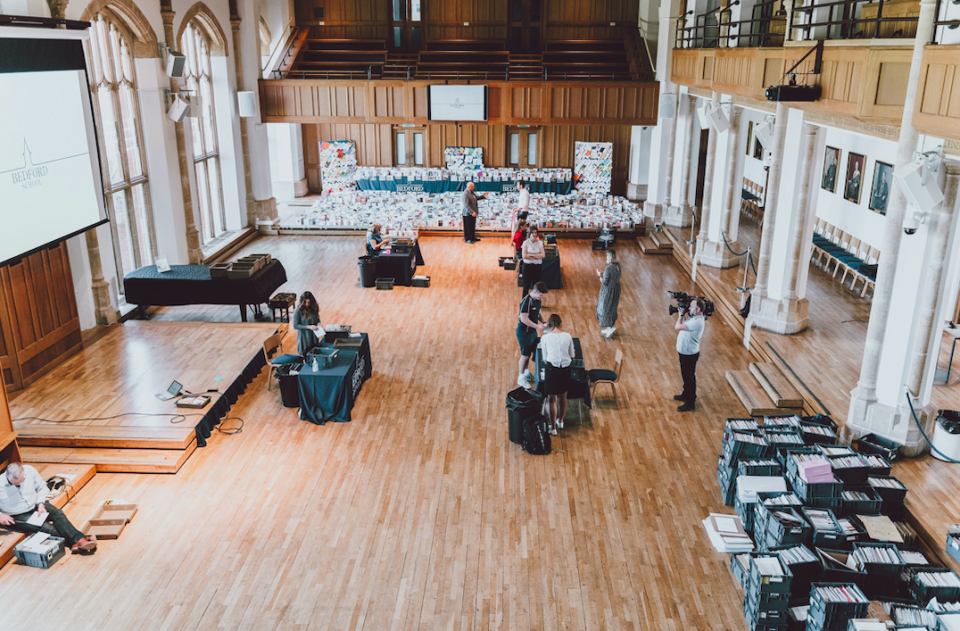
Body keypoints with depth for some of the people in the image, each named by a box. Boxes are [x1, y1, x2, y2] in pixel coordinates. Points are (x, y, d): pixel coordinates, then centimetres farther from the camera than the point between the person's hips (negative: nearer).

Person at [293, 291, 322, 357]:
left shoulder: (314, 308, -1)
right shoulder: (298, 311, -17)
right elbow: (295, 325, -15)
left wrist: (318, 323, -8)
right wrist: (309, 327, -24)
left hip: (314, 335, 5)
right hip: (304, 336, -5)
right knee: (305, 355, 1)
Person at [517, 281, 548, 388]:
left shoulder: (537, 300, 1)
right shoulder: (526, 302, -26)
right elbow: (524, 319, -29)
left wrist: (543, 322, -1)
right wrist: (537, 326, -27)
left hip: (532, 331, 8)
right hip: (524, 332, -8)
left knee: (530, 352, 19)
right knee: (525, 355, 1)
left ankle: (527, 373, 37)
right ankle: (521, 378, 16)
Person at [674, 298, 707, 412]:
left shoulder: (697, 322, -31)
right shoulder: (693, 317, 0)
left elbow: (678, 327, -32)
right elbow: (682, 325, 11)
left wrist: (680, 315, -16)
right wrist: (682, 314, -4)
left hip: (690, 354, -9)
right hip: (685, 352, 9)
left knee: (689, 377, 5)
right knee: (685, 375, 25)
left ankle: (690, 402, 19)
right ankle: (686, 395, 44)